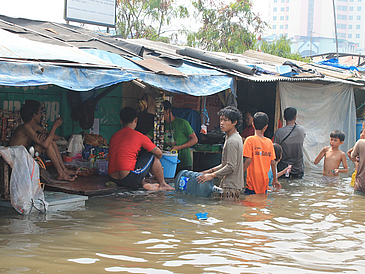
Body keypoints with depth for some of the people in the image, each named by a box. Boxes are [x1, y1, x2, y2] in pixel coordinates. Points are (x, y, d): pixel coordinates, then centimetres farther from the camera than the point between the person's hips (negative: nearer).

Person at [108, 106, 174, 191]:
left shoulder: (113, 136, 15)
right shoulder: (139, 136, 0)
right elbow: (159, 153, 10)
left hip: (113, 179, 6)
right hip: (129, 180, -5)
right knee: (153, 156, 13)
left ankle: (144, 183, 13)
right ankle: (163, 184, 24)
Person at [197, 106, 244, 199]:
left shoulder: (232, 141, -18)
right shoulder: (236, 137, 15)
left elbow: (231, 167, -21)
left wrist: (212, 175, -14)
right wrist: (211, 170, 15)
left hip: (231, 186, -10)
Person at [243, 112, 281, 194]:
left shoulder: (250, 140, -8)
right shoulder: (269, 142, 4)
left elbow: (248, 161, -14)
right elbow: (273, 163, 6)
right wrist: (275, 179, 17)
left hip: (252, 182, -4)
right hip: (264, 183, 4)